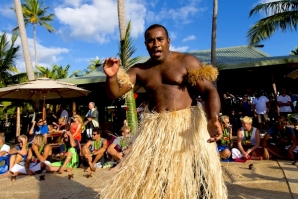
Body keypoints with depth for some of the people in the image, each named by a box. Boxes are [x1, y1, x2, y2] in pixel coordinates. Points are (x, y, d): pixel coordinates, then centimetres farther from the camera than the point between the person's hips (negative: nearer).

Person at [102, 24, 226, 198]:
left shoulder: (187, 61, -2)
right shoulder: (139, 70, 7)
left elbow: (209, 91, -9)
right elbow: (115, 93, 4)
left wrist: (213, 118, -29)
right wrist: (112, 76, -19)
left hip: (188, 124, -2)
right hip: (155, 128, 3)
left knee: (198, 175, 0)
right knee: (149, 178, 9)